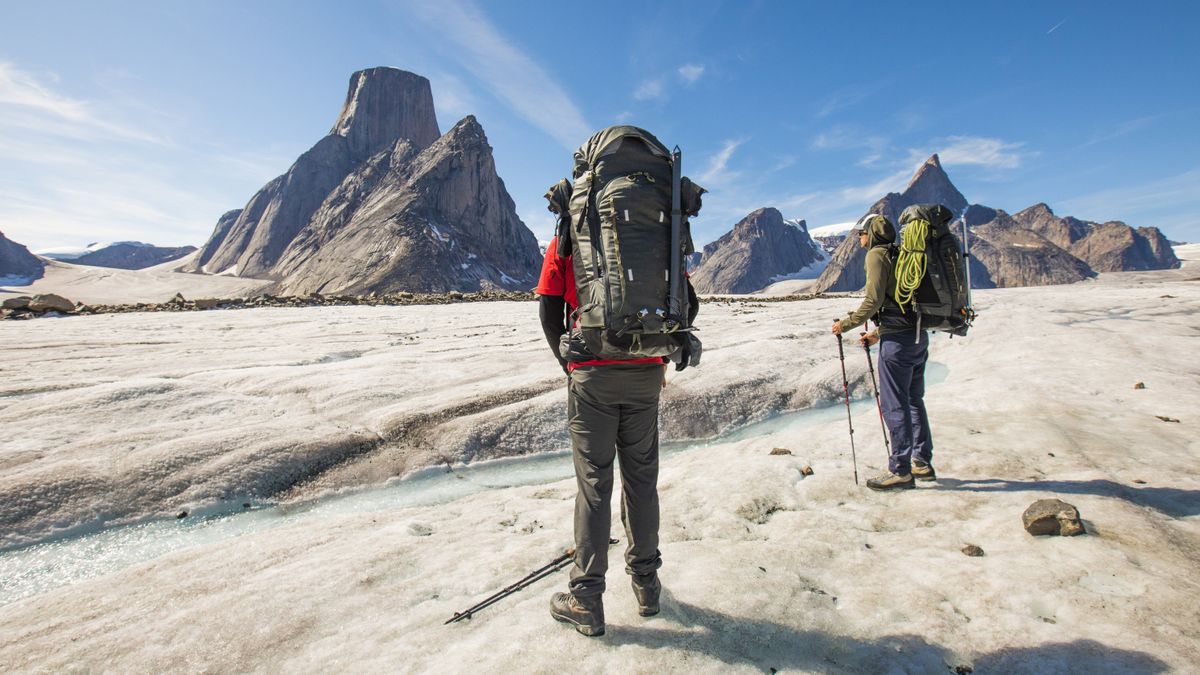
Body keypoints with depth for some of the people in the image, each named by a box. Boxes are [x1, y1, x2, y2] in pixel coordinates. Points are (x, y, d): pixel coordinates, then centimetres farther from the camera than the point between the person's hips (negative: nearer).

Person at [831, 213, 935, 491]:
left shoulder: (877, 254, -7)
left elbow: (874, 300, -18)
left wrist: (846, 324, -8)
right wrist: (878, 333, 25)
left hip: (898, 338, -9)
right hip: (918, 335, 10)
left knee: (894, 405, -3)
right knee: (913, 400, 17)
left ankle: (900, 471, 3)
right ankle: (923, 463, 26)